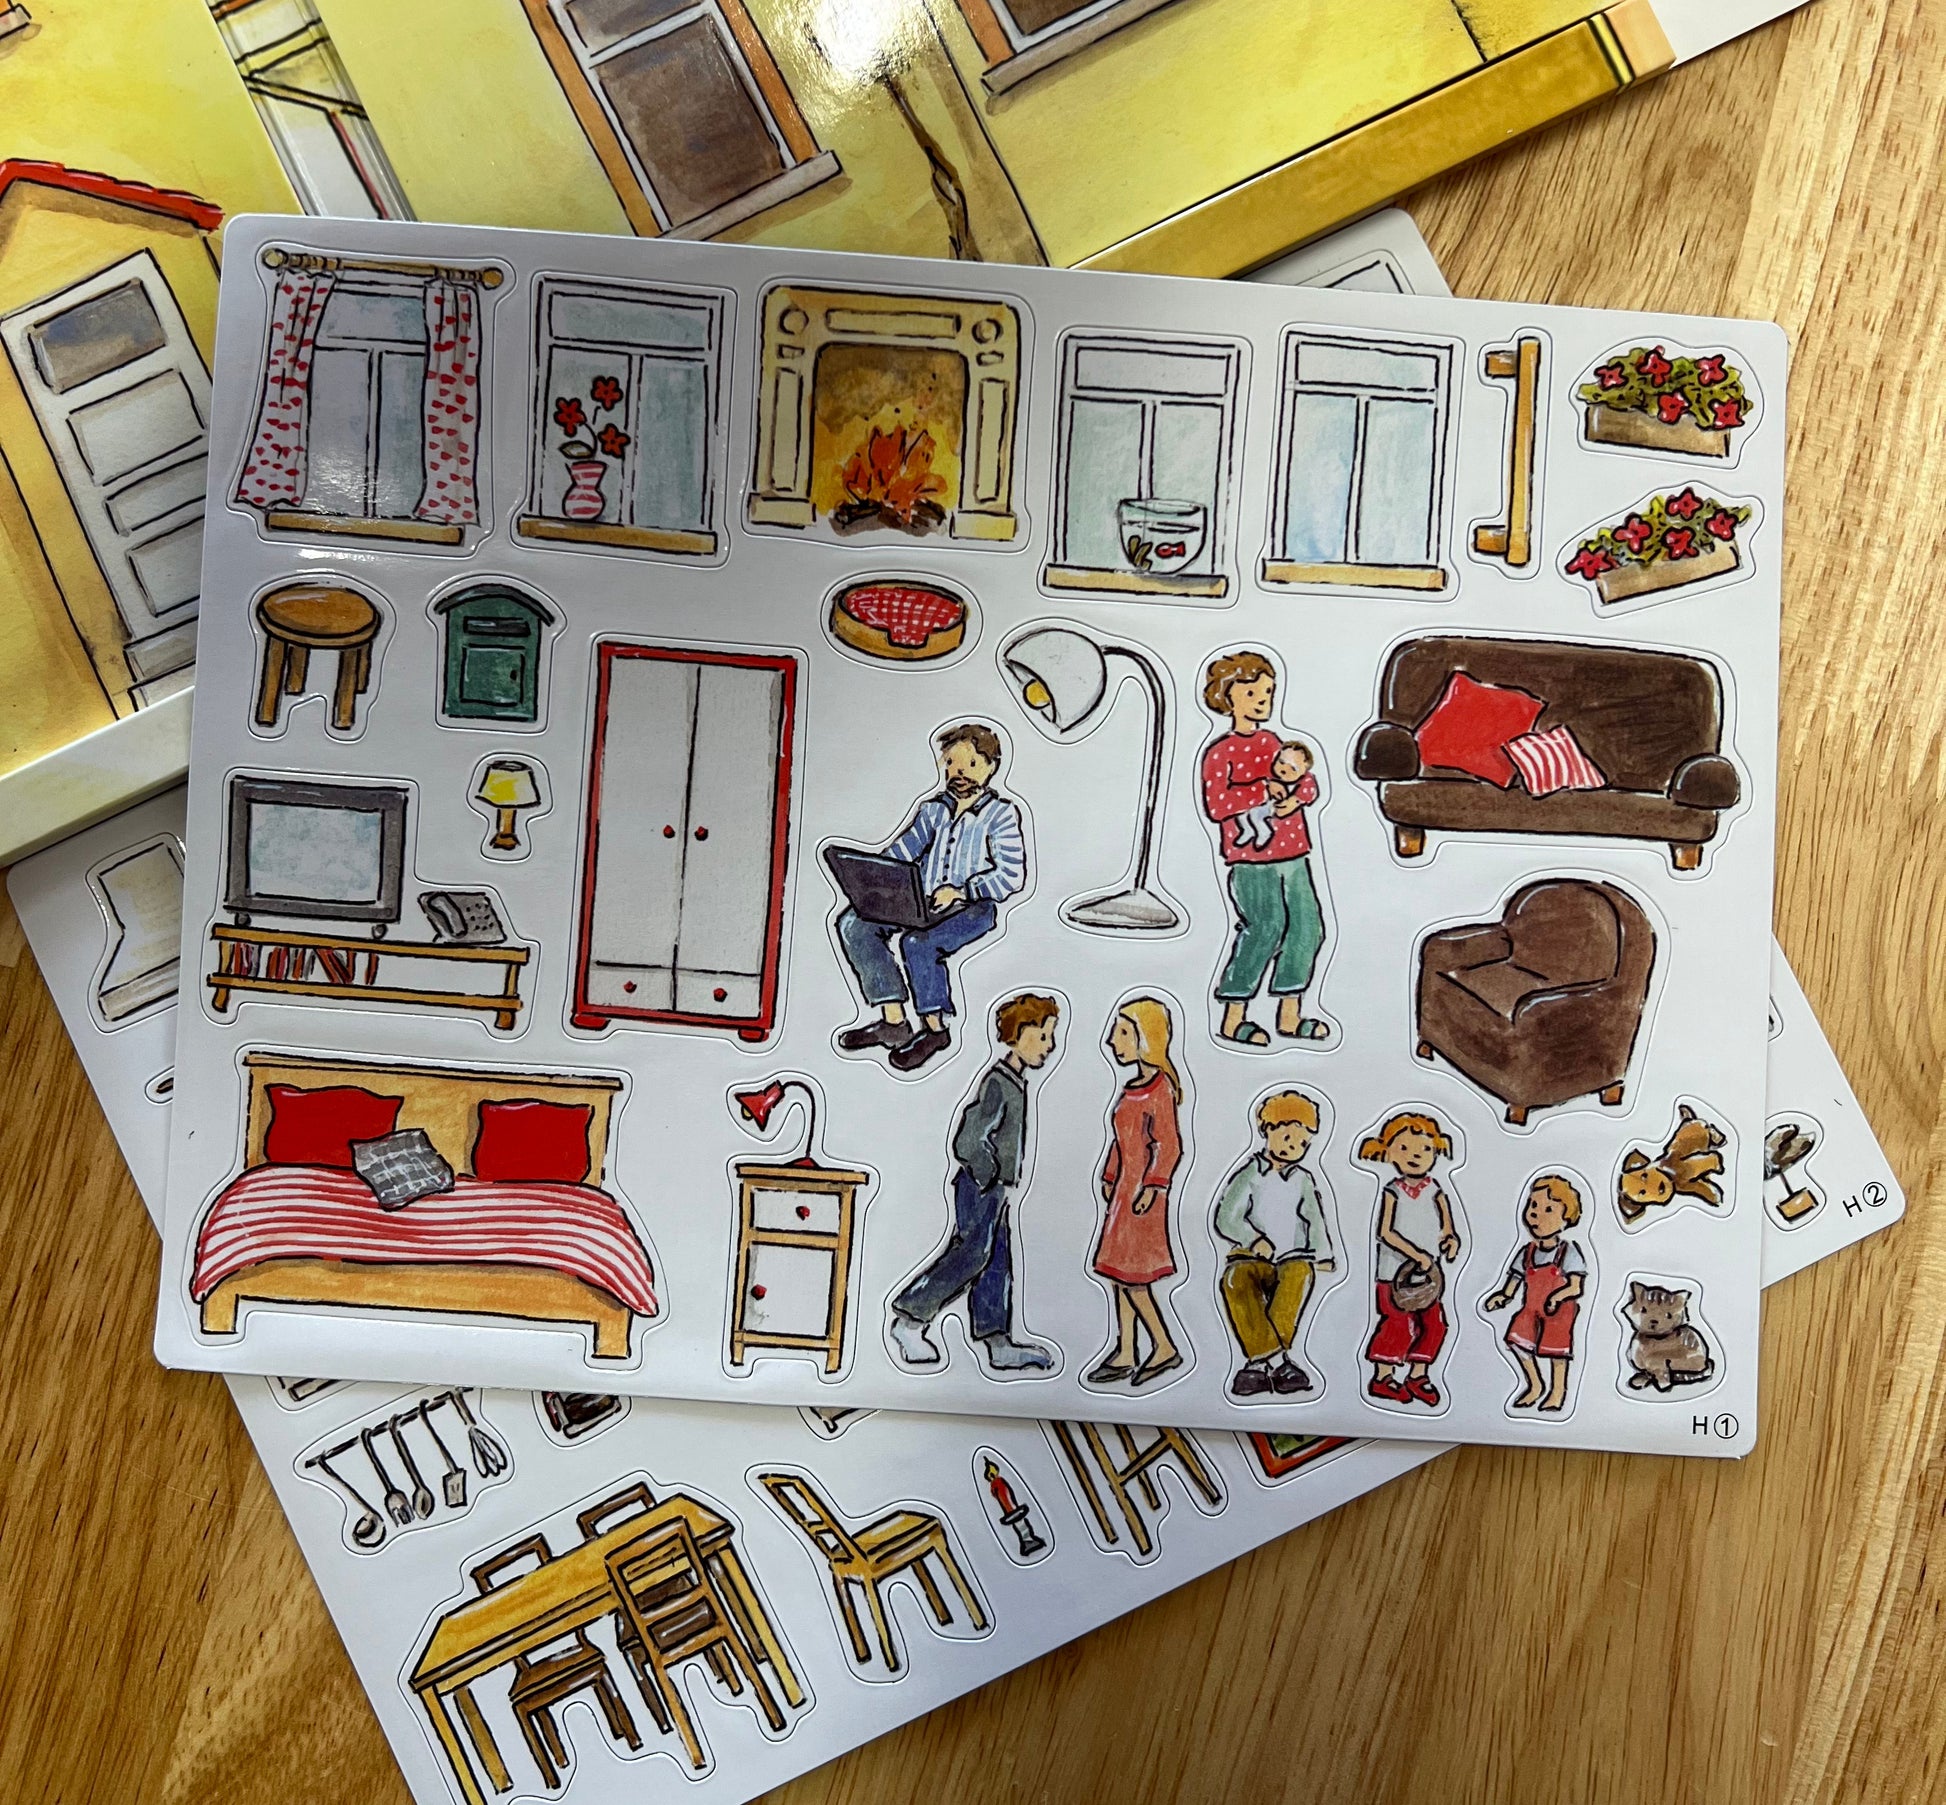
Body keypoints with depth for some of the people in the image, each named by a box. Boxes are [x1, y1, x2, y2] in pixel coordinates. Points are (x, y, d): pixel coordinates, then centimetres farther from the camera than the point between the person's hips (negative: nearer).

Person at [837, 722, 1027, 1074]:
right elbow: (900, 852, 19)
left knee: (917, 942, -35)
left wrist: (961, 891, -21)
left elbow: (1012, 875, -10)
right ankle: (893, 1021, -16)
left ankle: (935, 1028, -13)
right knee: (853, 924, -17)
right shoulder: (934, 809, 19)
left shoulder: (1000, 814, 1)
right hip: (922, 903, 6)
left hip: (974, 908, -6)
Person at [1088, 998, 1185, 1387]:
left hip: (1142, 1193, -9)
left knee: (1128, 1274, -5)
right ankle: (1124, 1355, 17)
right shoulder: (1134, 1088, 12)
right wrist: (1110, 1179, 18)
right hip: (1124, 1191, 9)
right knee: (1117, 1273, 10)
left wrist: (1152, 1187, -20)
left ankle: (1165, 1347, 8)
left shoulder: (1160, 1087, -13)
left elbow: (1170, 1146, -17)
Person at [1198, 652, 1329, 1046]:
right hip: (1251, 857, -7)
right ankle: (1233, 1018, -2)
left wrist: (1297, 795, -11)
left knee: (1306, 924, 7)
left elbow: (1308, 781, 13)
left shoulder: (1272, 742, 16)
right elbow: (1216, 805, -18)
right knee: (1265, 925, -14)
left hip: (1291, 852, 8)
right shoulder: (1219, 752, -5)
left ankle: (1290, 1014, 19)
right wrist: (1267, 788, -19)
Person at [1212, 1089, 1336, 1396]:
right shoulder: (1249, 1174, 3)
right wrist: (1254, 1240, -20)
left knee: (1301, 1274, -36)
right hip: (1250, 1256, -2)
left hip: (1291, 1259, 2)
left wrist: (1324, 1256, -1)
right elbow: (1225, 1219, -5)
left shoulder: (1303, 1179, 14)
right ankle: (1276, 1360, -35)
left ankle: (1260, 1362, -31)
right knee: (1235, 1280, -37)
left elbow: (1315, 1219, 15)